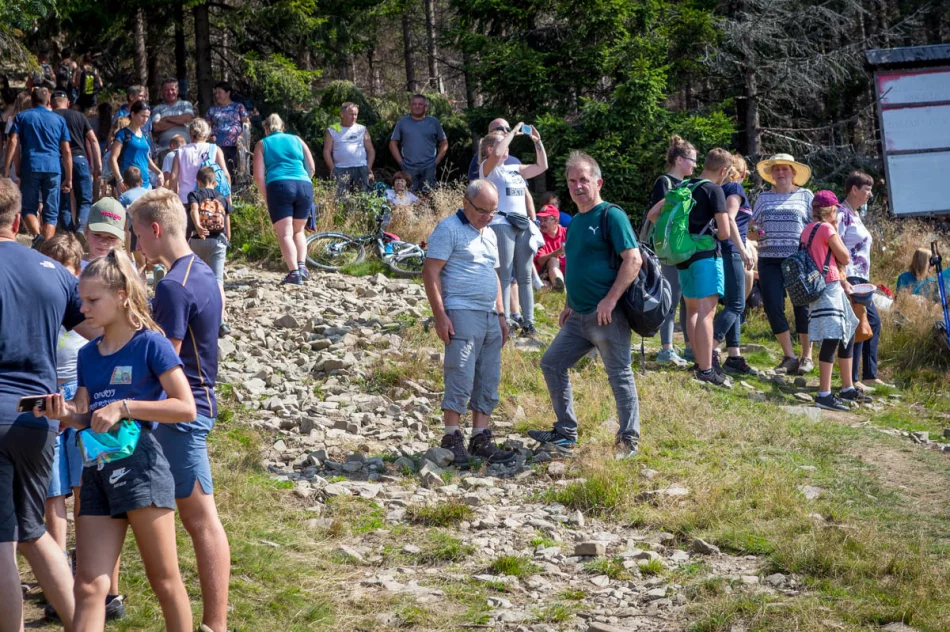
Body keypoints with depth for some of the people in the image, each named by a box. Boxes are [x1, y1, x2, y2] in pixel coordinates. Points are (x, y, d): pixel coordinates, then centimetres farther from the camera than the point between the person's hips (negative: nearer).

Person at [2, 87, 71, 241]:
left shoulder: (22, 117, 11)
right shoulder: (59, 120, 15)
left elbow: (13, 142, -3)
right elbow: (66, 151, 9)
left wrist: (6, 170, -6)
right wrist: (69, 178, 12)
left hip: (30, 167, -1)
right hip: (53, 169, 1)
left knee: (29, 209, 9)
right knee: (51, 213, 5)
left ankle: (37, 235, -18)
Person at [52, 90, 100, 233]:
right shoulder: (79, 116, 12)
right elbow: (93, 140, 7)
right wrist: (98, 164, 7)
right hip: (79, 158, 0)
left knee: (63, 204, 8)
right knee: (85, 200, 6)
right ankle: (80, 228, -19)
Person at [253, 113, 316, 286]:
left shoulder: (262, 144, 14)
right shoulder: (297, 140, 21)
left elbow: (259, 176, 5)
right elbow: (311, 168, 17)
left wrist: (267, 199, 11)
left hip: (279, 187, -3)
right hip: (304, 186, 3)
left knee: (285, 233, -5)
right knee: (298, 230, 20)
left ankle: (294, 272, -20)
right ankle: (302, 265, 2)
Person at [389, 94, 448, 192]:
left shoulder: (434, 122, 10)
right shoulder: (402, 122, 10)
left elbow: (444, 143, 14)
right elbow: (393, 144, 12)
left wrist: (436, 161, 2)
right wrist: (400, 162, 1)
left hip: (429, 169, 0)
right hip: (409, 169, 0)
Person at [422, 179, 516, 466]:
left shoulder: (489, 234, 20)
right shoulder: (449, 229, -6)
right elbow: (430, 272, -11)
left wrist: (501, 314, 21)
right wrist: (440, 315, -17)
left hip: (489, 316, 8)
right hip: (462, 313, -8)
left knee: (488, 381, 7)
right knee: (461, 377, -11)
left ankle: (480, 439, 12)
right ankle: (452, 438, -5)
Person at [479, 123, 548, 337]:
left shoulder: (515, 169, 22)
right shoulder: (488, 168, 1)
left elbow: (542, 166, 29)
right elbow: (497, 154, -21)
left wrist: (538, 142, 18)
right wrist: (513, 132, -10)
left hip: (522, 226, 7)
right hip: (501, 224, -7)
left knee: (525, 277, 4)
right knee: (504, 277, -9)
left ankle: (528, 323, 5)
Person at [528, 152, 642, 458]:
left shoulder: (611, 215, -11)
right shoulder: (575, 222, 16)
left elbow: (633, 259, -18)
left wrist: (610, 300, -22)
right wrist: (570, 305, 20)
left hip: (607, 315, -9)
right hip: (579, 317, 9)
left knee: (620, 376, 0)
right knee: (552, 364, 10)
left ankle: (629, 441, 10)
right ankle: (566, 433, 19)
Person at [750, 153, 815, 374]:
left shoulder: (805, 196, 8)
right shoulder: (764, 198, 16)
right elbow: (751, 230, 18)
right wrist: (754, 233, -6)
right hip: (769, 260, 3)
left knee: (802, 306, -2)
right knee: (772, 307, -5)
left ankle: (807, 357, 10)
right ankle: (789, 357, 6)